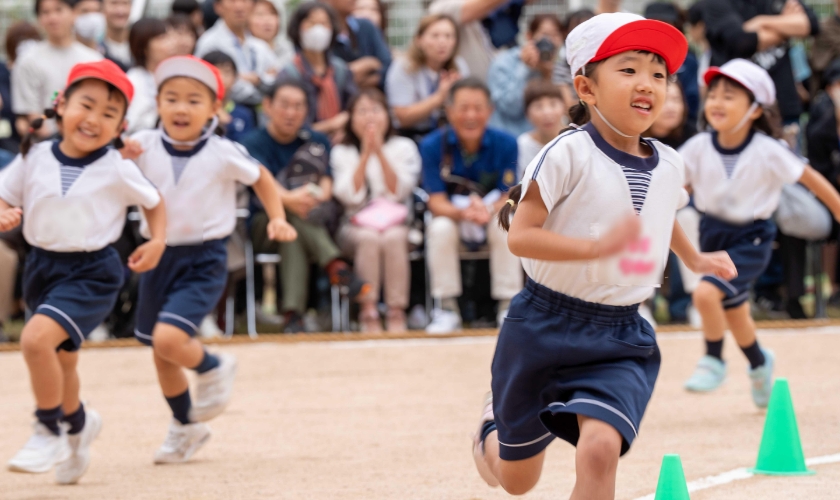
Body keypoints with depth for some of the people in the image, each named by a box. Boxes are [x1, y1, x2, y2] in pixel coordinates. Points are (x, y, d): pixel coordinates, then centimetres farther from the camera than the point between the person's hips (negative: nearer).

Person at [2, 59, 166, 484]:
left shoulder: (117, 170, -11)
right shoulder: (34, 159, -5)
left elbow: (153, 201, 5)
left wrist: (157, 242, -9)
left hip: (91, 272, -5)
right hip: (42, 267, 5)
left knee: (36, 338, -25)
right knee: (60, 361, 21)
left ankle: (49, 432, -7)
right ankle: (77, 424, 51)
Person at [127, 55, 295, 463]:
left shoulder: (224, 154, -10)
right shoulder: (144, 146, -7)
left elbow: (261, 178, 7)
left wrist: (278, 218, -4)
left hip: (204, 260, -4)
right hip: (159, 256, 4)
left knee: (168, 338, -23)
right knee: (159, 353, 16)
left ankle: (213, 369, 11)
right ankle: (186, 427, 40)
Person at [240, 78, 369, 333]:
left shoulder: (317, 141, 11)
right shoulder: (255, 142, -1)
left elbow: (327, 180, -7)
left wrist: (319, 194, -34)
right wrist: (289, 199, -45)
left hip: (315, 226, 2)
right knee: (292, 214, -35)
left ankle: (293, 314, -45)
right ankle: (335, 265, -48)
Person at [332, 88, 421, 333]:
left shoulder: (404, 147, 10)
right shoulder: (341, 152, 10)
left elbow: (398, 191, -4)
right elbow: (350, 196, -6)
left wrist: (380, 152, -11)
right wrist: (366, 153, -9)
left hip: (396, 223, 0)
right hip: (357, 225, 0)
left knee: (393, 238, -34)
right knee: (368, 238, -34)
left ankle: (396, 313, -31)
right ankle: (368, 313, -33)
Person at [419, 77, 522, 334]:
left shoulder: (505, 144, -13)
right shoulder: (432, 146, -14)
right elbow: (436, 201, -16)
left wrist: (488, 212, -38)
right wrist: (463, 213, -39)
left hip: (493, 216, 0)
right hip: (452, 215, 0)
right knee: (440, 229, -33)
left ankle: (508, 306, -22)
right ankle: (446, 308, -22)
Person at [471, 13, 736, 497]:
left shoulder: (669, 166, 2)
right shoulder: (569, 154, -17)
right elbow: (520, 235, -22)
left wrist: (695, 258, 38)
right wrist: (598, 247, -33)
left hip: (622, 338, 3)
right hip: (544, 328, -3)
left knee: (599, 448, -24)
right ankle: (493, 429, 53)